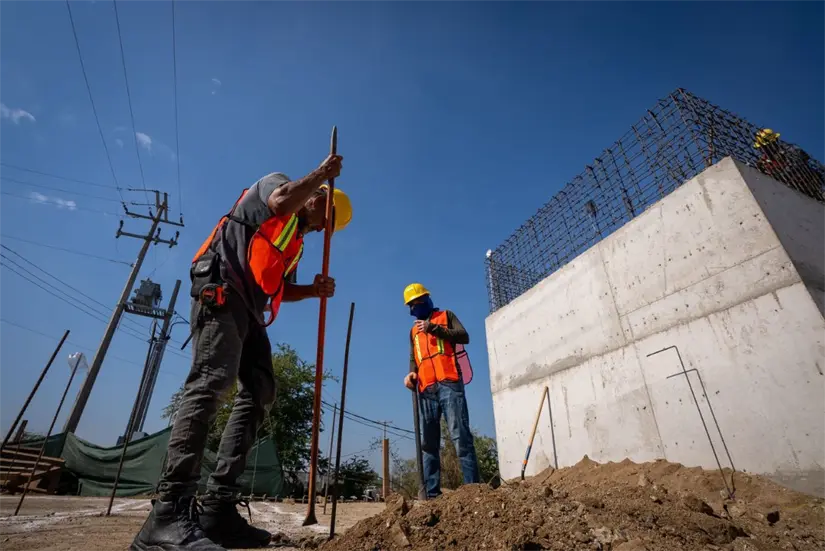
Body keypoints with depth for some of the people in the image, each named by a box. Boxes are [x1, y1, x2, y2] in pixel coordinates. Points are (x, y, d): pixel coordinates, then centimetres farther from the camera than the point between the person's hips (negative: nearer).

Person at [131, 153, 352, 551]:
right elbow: (283, 201, -14)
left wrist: (313, 290, 7)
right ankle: (170, 512, -24)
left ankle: (218, 509, -6)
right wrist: (322, 172, 0)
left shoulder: (296, 242, 30)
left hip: (250, 308, 9)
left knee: (259, 391, -5)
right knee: (212, 380, -22)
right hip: (221, 287, -9)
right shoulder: (273, 182, 12)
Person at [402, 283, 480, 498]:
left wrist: (434, 328, -10)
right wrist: (411, 374, 1)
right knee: (429, 443, 3)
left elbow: (464, 337, -3)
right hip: (426, 390, 5)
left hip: (449, 384, -5)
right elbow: (414, 360, 23)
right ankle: (432, 493, 6)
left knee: (461, 436, -9)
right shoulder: (414, 331, 27)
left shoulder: (446, 316, 14)